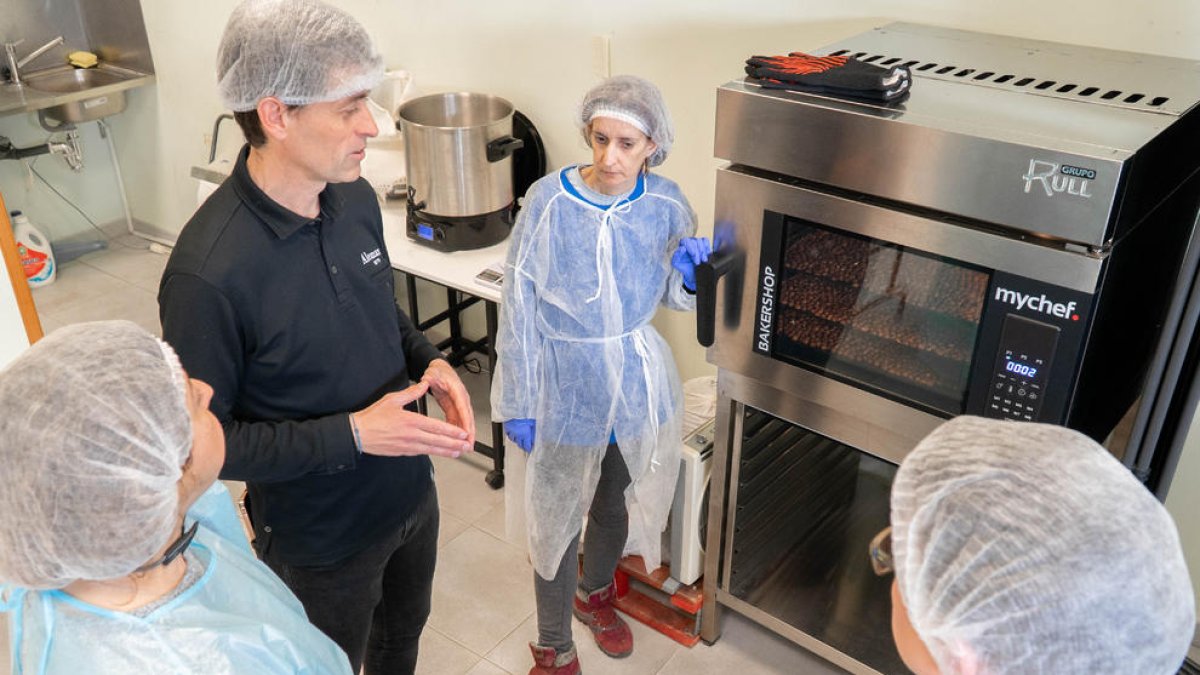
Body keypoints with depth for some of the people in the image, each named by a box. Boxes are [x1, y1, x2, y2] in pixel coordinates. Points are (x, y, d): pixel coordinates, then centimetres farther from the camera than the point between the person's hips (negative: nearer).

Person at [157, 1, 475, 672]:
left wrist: (429, 360, -11)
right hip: (320, 537, -6)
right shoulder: (208, 274, -32)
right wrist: (351, 434, -29)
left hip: (411, 491, 6)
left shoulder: (354, 197, -10)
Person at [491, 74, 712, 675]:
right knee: (558, 517, 10)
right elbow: (520, 308, -13)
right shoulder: (548, 201, -20)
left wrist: (689, 271, -19)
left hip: (637, 382, 4)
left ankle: (594, 594, 54)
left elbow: (672, 298, 4)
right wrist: (517, 401, -9)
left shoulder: (666, 204, -10)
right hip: (567, 388, -3)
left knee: (616, 504, 24)